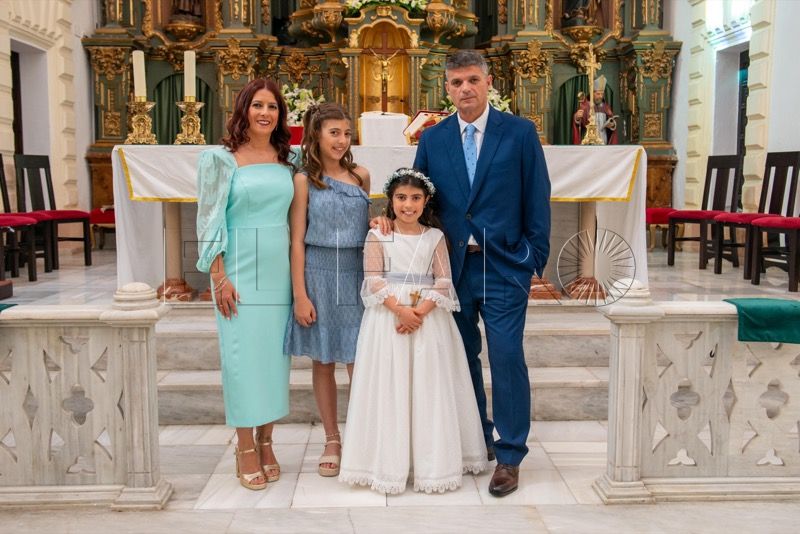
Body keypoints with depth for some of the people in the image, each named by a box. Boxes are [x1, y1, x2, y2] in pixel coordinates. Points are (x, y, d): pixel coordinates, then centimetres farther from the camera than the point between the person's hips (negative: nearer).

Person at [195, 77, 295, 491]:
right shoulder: (221, 158, -2)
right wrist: (219, 277, -11)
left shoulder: (286, 159, 10)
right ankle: (246, 450, 11)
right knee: (243, 354, -1)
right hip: (241, 271, -4)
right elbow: (209, 220, -5)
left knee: (274, 354, 8)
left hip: (280, 270, 4)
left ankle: (266, 443, 21)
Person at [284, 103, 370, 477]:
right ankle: (332, 441, 21)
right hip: (319, 274, -2)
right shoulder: (304, 180, -2)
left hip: (357, 275, 2)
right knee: (323, 361, 8)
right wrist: (300, 295, -8)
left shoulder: (360, 176, 7)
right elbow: (297, 240, -4)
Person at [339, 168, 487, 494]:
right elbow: (374, 280, -6)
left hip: (428, 316, 2)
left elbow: (443, 282, 1)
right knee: (389, 388, 0)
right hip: (388, 316, -1)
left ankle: (432, 462, 14)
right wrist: (400, 309, -19)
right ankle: (389, 462, 9)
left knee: (428, 388, 3)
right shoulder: (378, 236, 2)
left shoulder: (435, 237, 7)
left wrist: (421, 311, -15)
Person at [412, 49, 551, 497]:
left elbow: (537, 200, 0)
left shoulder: (520, 132, 0)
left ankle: (509, 456, 10)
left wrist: (535, 258, -3)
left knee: (507, 358, -4)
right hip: (452, 267, 3)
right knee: (462, 358, 12)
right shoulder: (432, 139, 7)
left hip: (504, 267, -3)